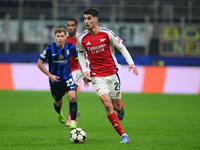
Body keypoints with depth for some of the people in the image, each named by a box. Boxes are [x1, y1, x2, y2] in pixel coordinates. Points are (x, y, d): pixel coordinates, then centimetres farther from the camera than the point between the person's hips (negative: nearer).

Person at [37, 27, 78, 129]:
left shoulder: (70, 47, -10)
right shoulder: (50, 49, -17)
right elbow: (39, 63, -9)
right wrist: (50, 75, -14)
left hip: (67, 77, 1)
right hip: (54, 79, -1)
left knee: (72, 97, -22)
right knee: (58, 102, 13)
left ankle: (73, 121, -13)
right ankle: (59, 114, 50)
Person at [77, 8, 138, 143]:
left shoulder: (107, 33, -8)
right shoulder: (81, 39, -4)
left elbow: (121, 47, 2)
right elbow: (80, 53, 15)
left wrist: (131, 62, -9)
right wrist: (84, 70, 4)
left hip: (112, 73, 0)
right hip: (97, 76, 0)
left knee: (117, 106, 7)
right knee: (107, 105, -17)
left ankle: (120, 108, 48)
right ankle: (123, 136, -11)